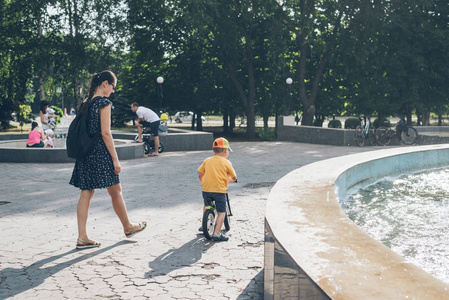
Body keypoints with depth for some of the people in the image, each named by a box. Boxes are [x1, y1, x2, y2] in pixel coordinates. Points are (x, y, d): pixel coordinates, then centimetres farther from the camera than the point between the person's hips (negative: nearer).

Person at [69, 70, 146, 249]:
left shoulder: (85, 103, 12)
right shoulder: (104, 103, -12)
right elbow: (105, 133, -16)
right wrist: (115, 159, -14)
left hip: (85, 153, 8)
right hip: (100, 153, -8)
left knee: (86, 194, 5)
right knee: (116, 193, 9)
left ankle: (82, 237, 4)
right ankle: (128, 228, 26)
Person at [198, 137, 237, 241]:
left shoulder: (207, 161, 11)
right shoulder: (226, 162, 1)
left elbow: (200, 174, 14)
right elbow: (234, 177, 7)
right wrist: (229, 180, 30)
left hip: (206, 189, 5)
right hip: (219, 190, -5)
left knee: (206, 205, 31)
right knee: (221, 212, 3)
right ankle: (217, 234, -6)